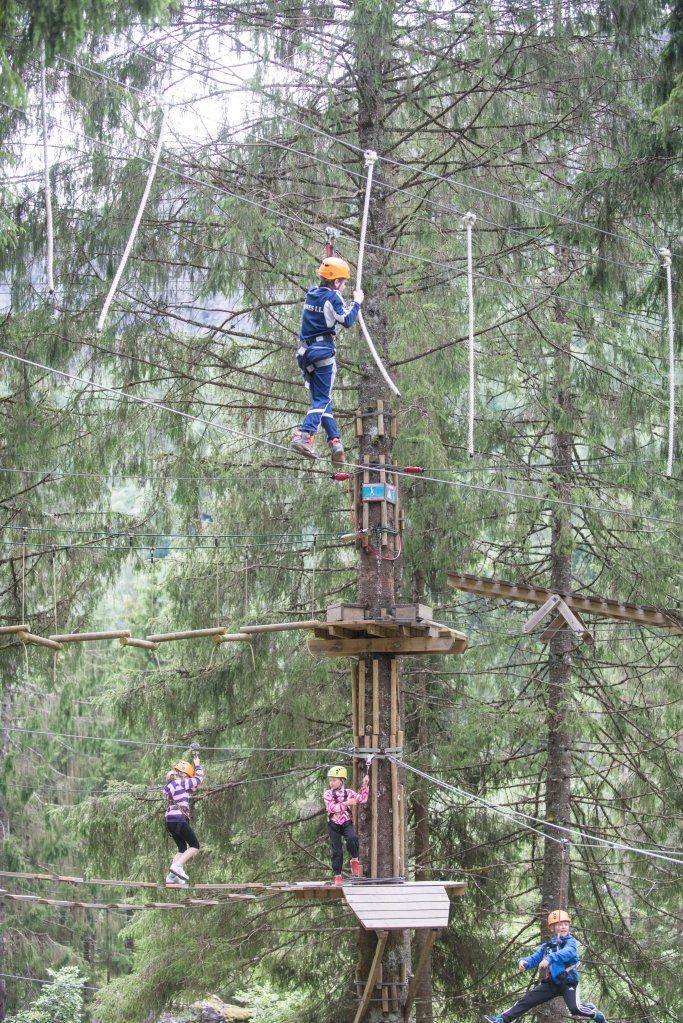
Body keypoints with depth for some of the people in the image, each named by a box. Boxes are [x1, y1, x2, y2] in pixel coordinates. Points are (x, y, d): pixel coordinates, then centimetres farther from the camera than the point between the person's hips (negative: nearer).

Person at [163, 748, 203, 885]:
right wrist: (197, 764, 14)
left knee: (182, 849, 15)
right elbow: (199, 778, 4)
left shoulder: (169, 785, 18)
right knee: (195, 846, -2)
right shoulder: (181, 783, -6)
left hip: (170, 821, 9)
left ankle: (171, 876, 3)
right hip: (180, 820, -9)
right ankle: (177, 866, -20)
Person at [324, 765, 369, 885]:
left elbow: (362, 799, -4)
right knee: (337, 850, 2)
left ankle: (354, 860, -7)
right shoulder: (328, 794, -5)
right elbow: (332, 808, -19)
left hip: (346, 823, 0)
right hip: (334, 825, 0)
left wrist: (365, 786, -9)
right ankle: (338, 875, 13)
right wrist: (347, 803, -25)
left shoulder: (348, 793, 2)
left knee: (352, 838, -31)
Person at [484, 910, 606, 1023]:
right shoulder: (547, 946, 15)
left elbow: (568, 952, -23)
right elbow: (534, 959, 12)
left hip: (568, 982, -5)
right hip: (551, 983, 5)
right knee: (526, 1000, -5)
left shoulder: (571, 941, -2)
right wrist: (524, 962, -12)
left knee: (575, 1008, -24)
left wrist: (550, 958, -40)